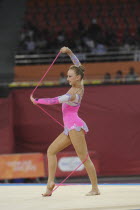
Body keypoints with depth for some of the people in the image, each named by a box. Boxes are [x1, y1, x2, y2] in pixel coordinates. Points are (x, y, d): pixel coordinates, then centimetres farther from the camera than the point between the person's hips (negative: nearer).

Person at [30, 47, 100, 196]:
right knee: (51, 151, 8)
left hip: (75, 126, -10)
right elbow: (78, 67, 20)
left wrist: (36, 101, -5)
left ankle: (95, 188, -7)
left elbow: (53, 101, -16)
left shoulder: (73, 95, -16)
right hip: (70, 128, 10)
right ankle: (50, 182, 2)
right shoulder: (80, 86, 8)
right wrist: (70, 52, 11)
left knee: (84, 158, -9)